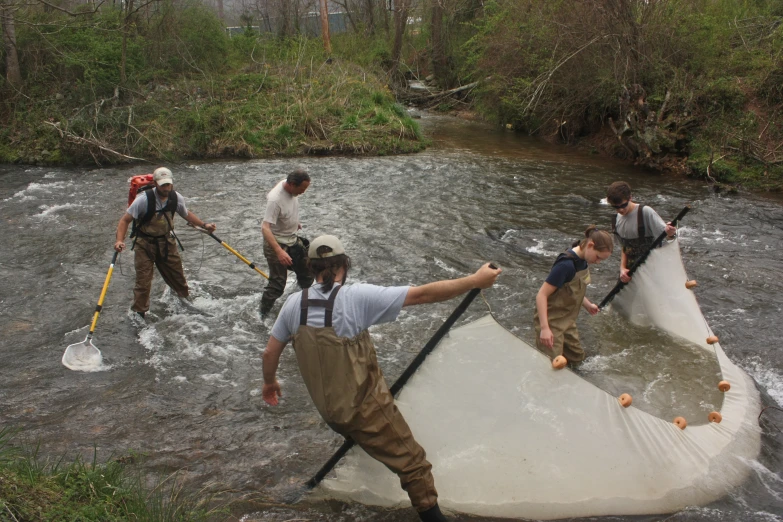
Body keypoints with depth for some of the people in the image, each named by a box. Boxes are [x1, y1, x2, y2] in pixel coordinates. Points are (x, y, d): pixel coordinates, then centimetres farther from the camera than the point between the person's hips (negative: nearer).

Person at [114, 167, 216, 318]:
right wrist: (119, 240, -33)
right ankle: (139, 312, 12)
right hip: (145, 244, -4)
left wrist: (204, 225, 2)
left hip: (166, 241, 4)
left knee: (176, 271, 16)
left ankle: (185, 295, 42)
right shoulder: (144, 199, -25)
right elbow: (125, 220, -20)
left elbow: (187, 214, 11)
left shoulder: (176, 198, -10)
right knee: (143, 281, -3)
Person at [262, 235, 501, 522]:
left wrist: (269, 382, 24)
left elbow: (270, 352, 3)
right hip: (365, 408, -6)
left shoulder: (293, 303, -7)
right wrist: (474, 281, -18)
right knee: (412, 463, 7)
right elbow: (422, 294, -24)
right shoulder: (356, 296, -22)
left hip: (328, 407, 6)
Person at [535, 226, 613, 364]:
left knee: (576, 357, 17)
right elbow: (541, 295, -28)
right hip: (552, 322, -9)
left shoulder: (582, 260, -1)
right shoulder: (566, 264, -27)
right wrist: (544, 328, -32)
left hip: (568, 321, 9)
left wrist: (588, 305, 14)